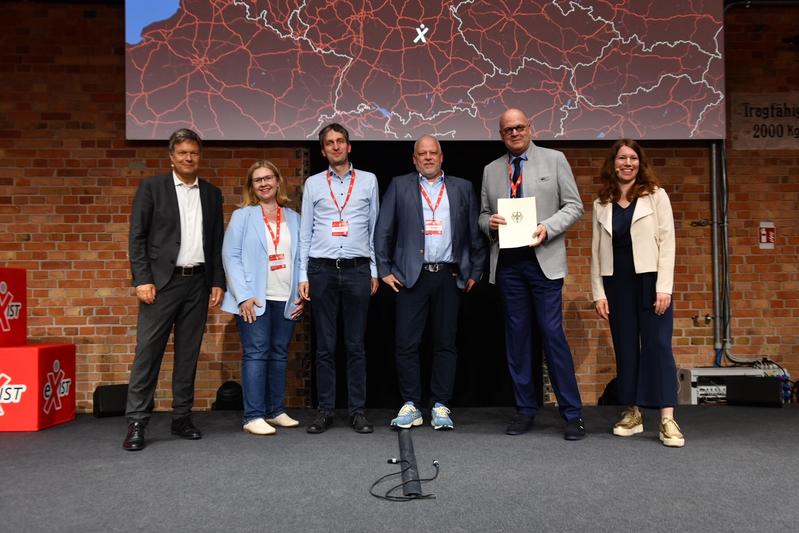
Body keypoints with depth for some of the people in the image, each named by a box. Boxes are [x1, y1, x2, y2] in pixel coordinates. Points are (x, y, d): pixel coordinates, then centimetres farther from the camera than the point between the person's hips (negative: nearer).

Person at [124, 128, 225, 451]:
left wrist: (217, 283, 4)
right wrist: (142, 279, -10)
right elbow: (137, 237, -2)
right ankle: (136, 423, 5)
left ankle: (182, 418, 17)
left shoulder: (212, 194, 12)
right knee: (148, 351, -3)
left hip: (198, 283, 3)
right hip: (162, 282, -3)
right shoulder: (151, 188, 3)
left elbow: (217, 242, 12)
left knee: (188, 353, 8)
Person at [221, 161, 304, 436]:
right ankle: (253, 416, 0)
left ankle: (276, 411, 18)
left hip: (286, 300, 4)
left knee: (279, 354, 8)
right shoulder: (242, 215, 4)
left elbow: (300, 258, 11)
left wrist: (301, 295, 2)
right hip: (255, 299, -3)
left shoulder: (293, 218, 13)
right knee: (256, 354, -5)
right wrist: (243, 295, -13)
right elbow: (230, 255, -4)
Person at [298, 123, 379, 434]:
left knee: (355, 344, 4)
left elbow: (375, 228, 10)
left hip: (357, 269, 0)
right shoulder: (313, 184, 10)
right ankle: (325, 410, 13)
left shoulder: (368, 181, 10)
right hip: (322, 269, 1)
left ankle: (357, 410, 12)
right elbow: (305, 233, 9)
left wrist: (374, 271, 6)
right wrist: (303, 275, 3)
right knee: (325, 345, 5)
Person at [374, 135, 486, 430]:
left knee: (445, 344, 5)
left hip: (449, 277, 1)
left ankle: (441, 406, 14)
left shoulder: (462, 188, 12)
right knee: (407, 344, 0)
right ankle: (411, 406, 12)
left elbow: (475, 233, 11)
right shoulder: (399, 186, 8)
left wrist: (475, 272, 6)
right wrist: (384, 270, 0)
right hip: (412, 276, -1)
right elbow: (383, 231, 5)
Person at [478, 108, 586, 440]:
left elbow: (574, 206, 3)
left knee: (552, 334, -6)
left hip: (544, 259, -3)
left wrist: (547, 228, -13)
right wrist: (489, 223, -6)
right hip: (507, 263, 3)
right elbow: (482, 214, 17)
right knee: (516, 336, 7)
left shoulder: (554, 160, 7)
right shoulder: (491, 170, 15)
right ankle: (525, 410, 17)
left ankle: (572, 414, 4)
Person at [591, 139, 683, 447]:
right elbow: (597, 251, 8)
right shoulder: (601, 204, 9)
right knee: (625, 348, 6)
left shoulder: (656, 196, 2)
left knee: (657, 346, -6)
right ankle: (632, 413, 16)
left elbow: (667, 243, -4)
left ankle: (667, 419, -4)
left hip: (649, 280, -3)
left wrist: (663, 288, -12)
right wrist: (598, 293, 2)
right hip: (617, 284, 3)